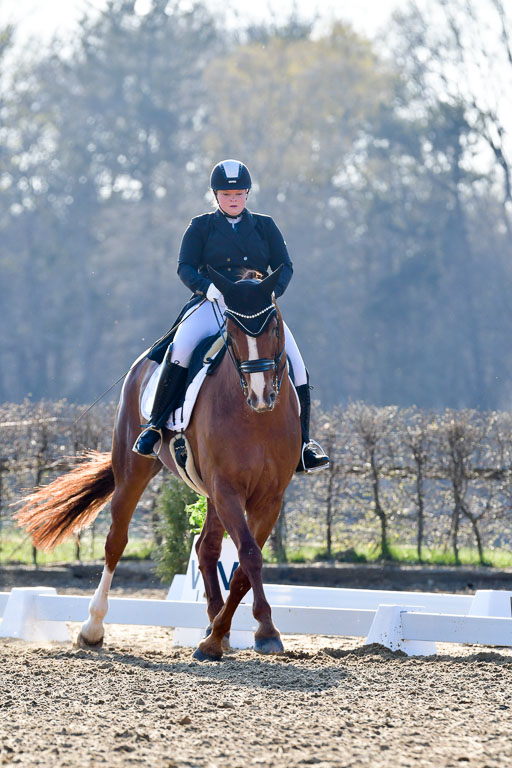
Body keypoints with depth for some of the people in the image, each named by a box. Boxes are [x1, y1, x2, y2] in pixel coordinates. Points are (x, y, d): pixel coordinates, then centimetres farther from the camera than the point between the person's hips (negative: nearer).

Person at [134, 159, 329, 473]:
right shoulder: (201, 227, 11)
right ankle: (155, 426, -22)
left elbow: (285, 266, 10)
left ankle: (303, 443, -5)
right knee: (181, 349, -31)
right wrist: (207, 287, -20)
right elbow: (186, 267, 2)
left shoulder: (265, 226, 15)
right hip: (213, 305, -2)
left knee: (295, 362, -16)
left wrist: (272, 292, -11)